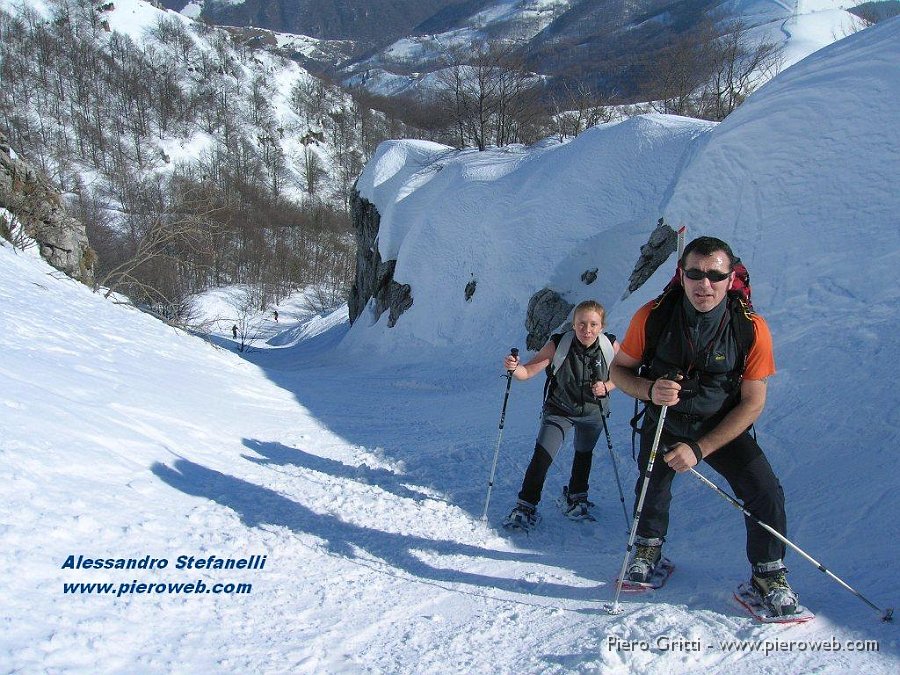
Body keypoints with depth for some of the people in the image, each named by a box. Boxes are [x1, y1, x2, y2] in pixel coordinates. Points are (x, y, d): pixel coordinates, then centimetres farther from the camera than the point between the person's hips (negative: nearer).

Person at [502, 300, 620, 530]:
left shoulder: (611, 346, -21)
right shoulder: (557, 344, -26)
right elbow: (528, 371, -26)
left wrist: (606, 387, -23)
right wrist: (514, 368, -47)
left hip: (593, 412, 3)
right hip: (559, 410, -3)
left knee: (584, 454, 23)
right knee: (541, 456, -15)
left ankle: (576, 498, 46)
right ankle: (526, 507, -2)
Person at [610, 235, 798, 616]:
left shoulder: (751, 328, -23)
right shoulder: (652, 317, -22)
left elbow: (753, 403, -17)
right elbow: (618, 370, -9)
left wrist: (699, 449, -24)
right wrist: (649, 390, -32)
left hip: (724, 427, -1)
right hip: (664, 424, 1)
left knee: (765, 494, -13)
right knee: (652, 490, 3)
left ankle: (769, 575, 12)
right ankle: (648, 549, 37)